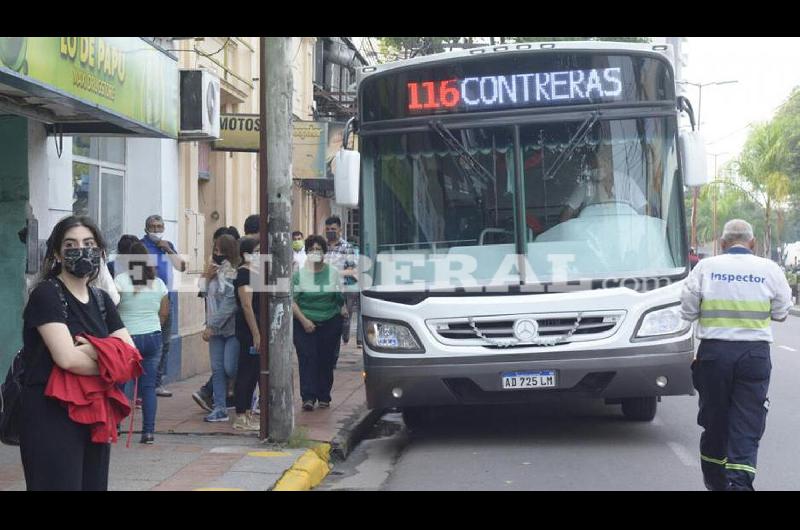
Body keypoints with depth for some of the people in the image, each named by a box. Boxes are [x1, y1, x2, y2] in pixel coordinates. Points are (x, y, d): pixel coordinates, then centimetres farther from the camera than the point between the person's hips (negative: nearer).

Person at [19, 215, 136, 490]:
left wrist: (95, 351, -15)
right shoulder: (46, 294, -9)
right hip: (51, 416, -7)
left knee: (94, 484, 10)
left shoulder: (101, 300, 13)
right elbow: (67, 358, -20)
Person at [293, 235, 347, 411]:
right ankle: (308, 397, -12)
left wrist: (343, 309, 4)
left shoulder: (333, 273, 7)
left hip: (330, 322, 2)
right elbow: (292, 301, -4)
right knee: (307, 359, -10)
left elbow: (340, 296, 20)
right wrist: (304, 320, -14)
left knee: (326, 360, 4)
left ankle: (324, 397, 15)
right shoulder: (299, 274, 0)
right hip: (305, 323, -2)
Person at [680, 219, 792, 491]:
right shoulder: (769, 269, 0)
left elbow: (688, 311, 0)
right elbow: (781, 313, 8)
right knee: (748, 423, 1)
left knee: (714, 417, 14)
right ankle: (739, 481, -12)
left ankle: (714, 479, 29)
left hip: (713, 351, 1)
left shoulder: (706, 267, -2)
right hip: (755, 353, -1)